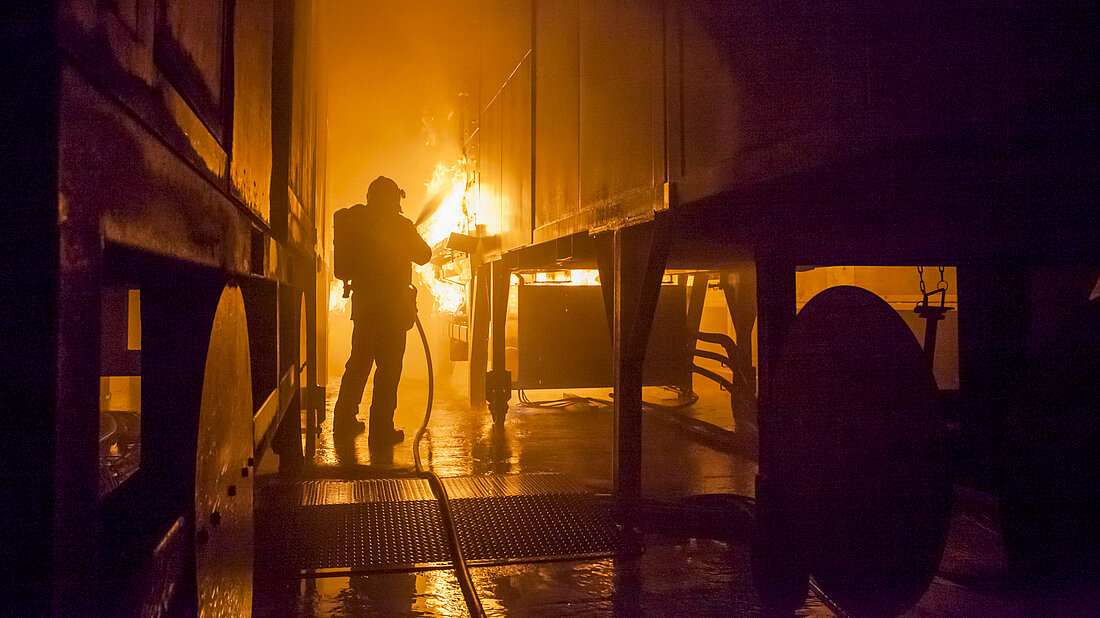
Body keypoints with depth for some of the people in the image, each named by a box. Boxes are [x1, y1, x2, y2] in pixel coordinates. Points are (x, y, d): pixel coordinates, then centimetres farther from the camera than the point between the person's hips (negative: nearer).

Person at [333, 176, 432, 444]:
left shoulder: (356, 221, 7)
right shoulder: (400, 226, -8)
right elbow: (423, 256, 1)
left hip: (362, 303, 6)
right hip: (391, 304, -6)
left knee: (358, 362, 16)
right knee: (388, 365, -1)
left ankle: (344, 421, 25)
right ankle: (381, 429, 1)